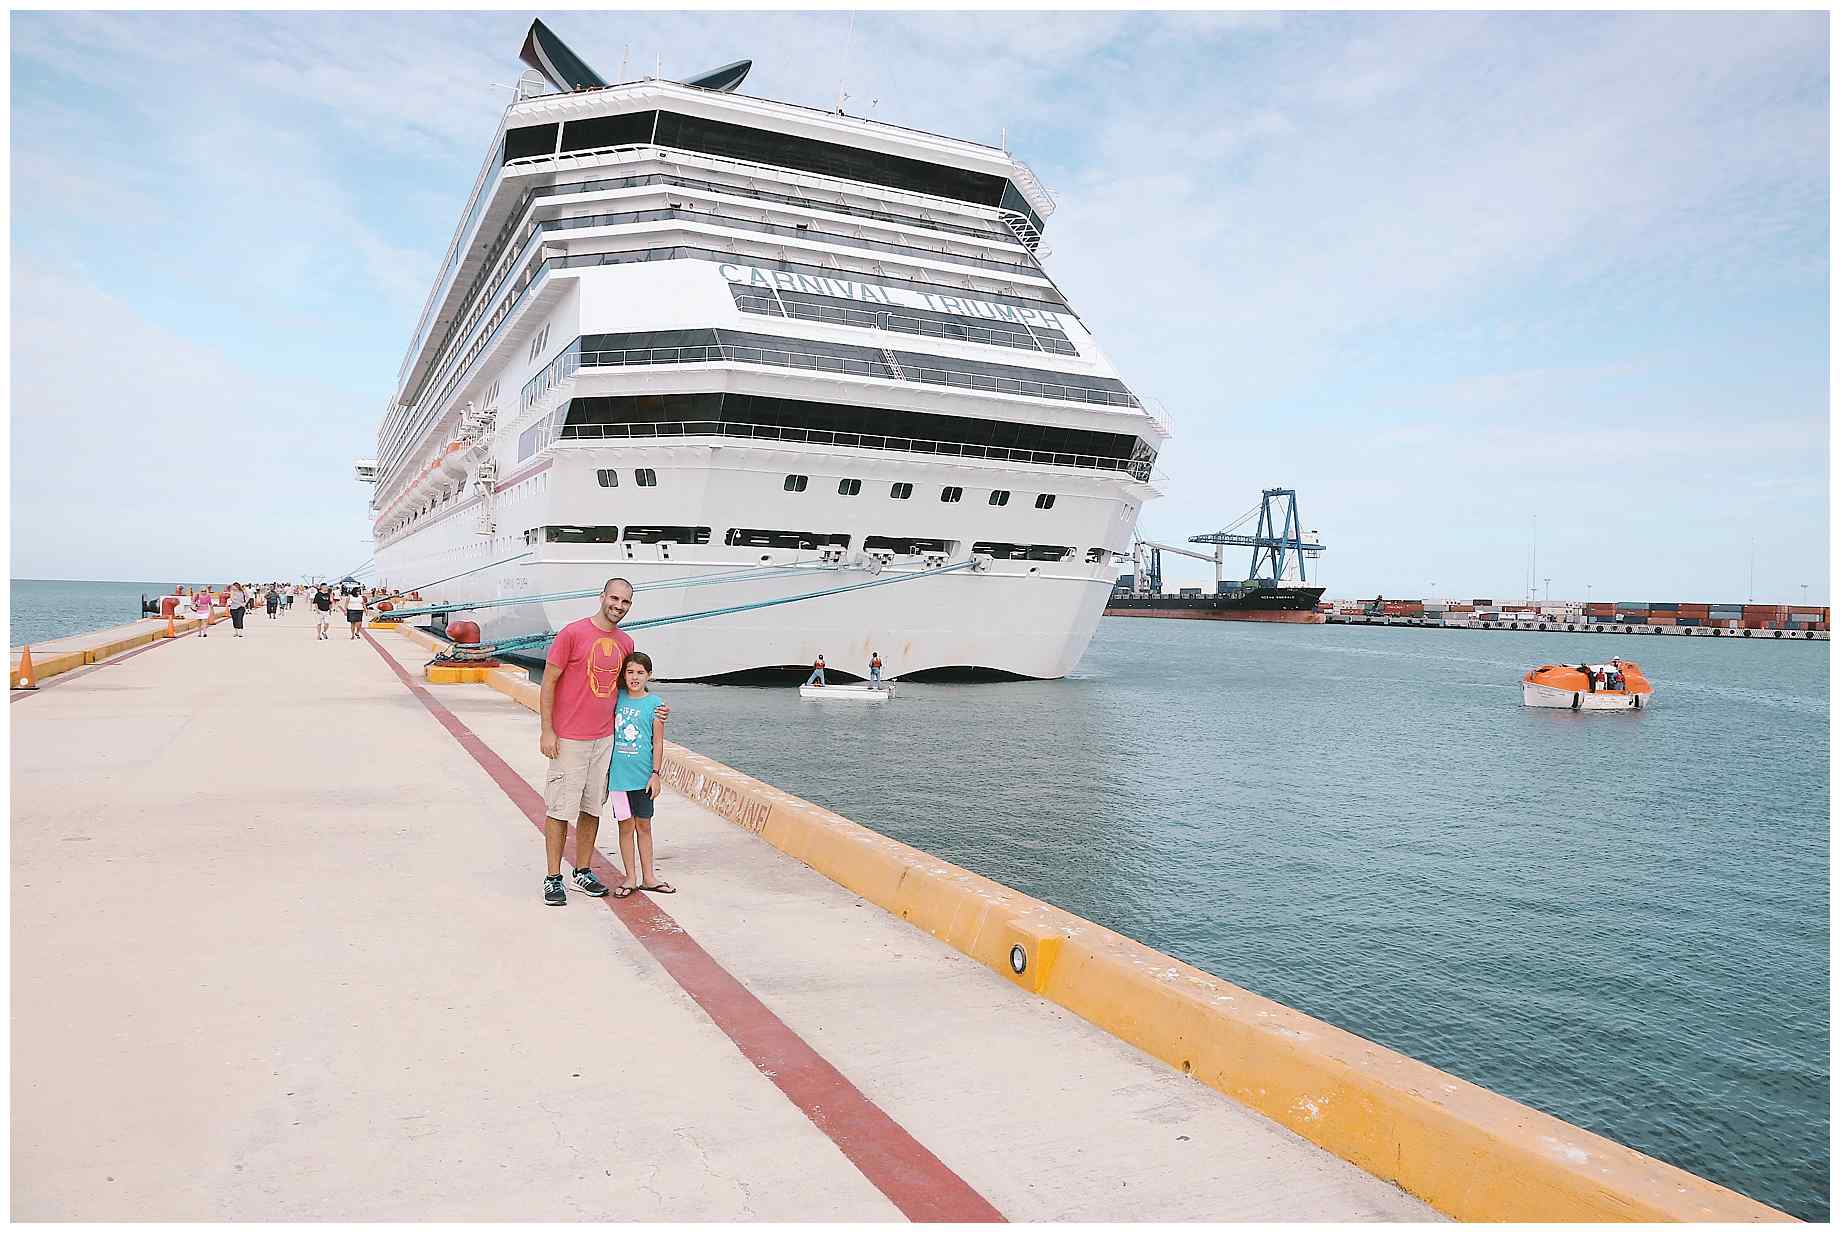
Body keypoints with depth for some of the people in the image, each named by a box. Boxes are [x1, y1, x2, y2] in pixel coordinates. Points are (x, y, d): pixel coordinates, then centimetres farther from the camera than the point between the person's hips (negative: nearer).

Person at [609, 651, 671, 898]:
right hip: (618, 773, 2)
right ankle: (630, 878, 15)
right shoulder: (618, 697, 2)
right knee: (626, 826, 7)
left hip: (643, 775, -1)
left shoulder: (654, 703, -3)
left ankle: (648, 877, 18)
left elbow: (658, 742, -3)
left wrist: (655, 774, -6)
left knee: (643, 825, 9)